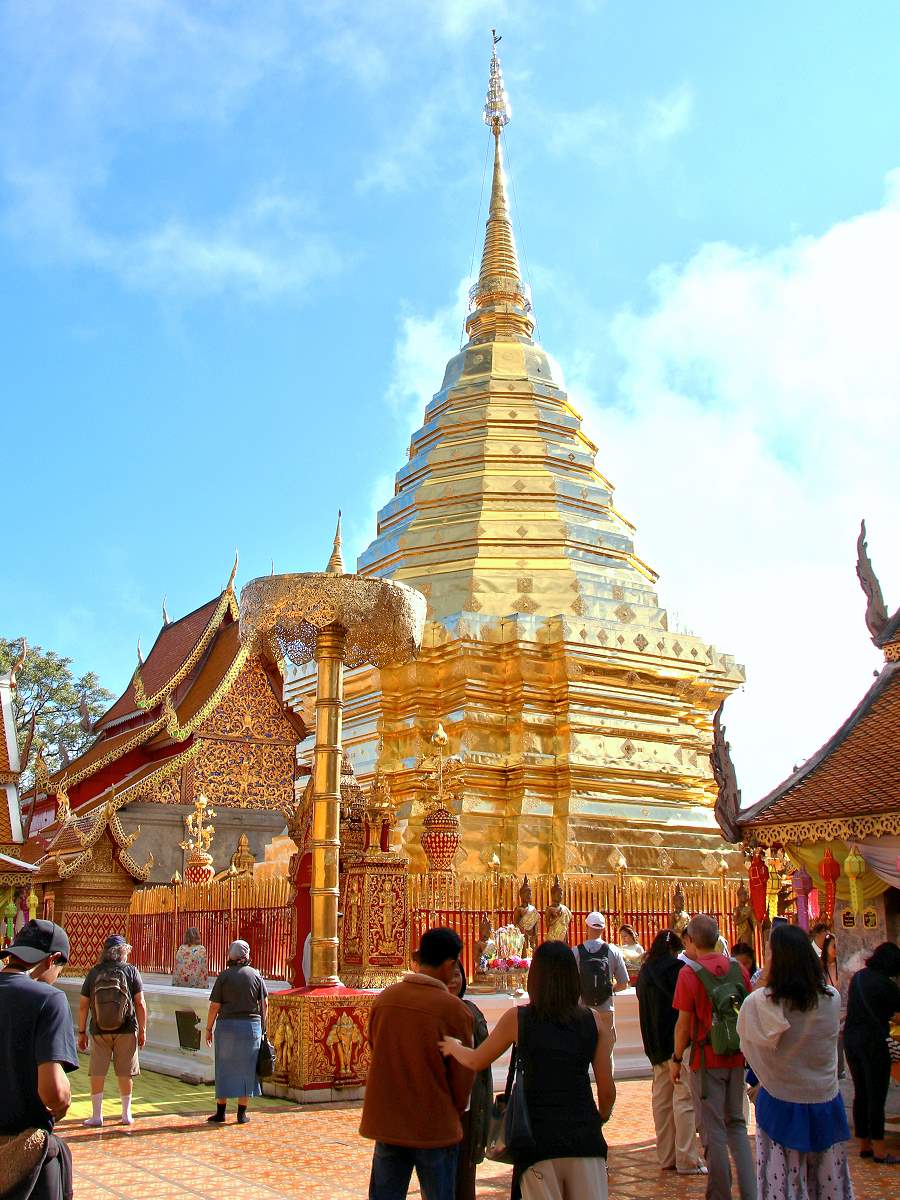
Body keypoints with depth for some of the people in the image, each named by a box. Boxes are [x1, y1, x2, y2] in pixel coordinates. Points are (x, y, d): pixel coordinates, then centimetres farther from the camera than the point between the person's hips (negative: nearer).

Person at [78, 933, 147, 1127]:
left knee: (97, 1073, 10)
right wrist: (142, 1030, 3)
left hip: (99, 1032, 1)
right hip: (126, 1031, 0)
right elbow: (140, 1004, -5)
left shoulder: (94, 972, 1)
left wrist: (81, 1032, 9)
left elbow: (83, 1006, 1)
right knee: (125, 1073, 9)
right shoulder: (131, 971, -3)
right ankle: (126, 1115, 18)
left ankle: (97, 1116, 12)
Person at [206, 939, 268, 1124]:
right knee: (246, 1069, 7)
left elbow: (215, 1006, -4)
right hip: (251, 1026, 2)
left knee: (224, 1069, 7)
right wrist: (262, 1027, 12)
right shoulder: (256, 975, 3)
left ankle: (220, 1112, 11)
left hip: (227, 1025, -1)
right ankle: (242, 1114, 10)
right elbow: (264, 1004, 3)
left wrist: (209, 1029, 7)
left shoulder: (224, 976, -3)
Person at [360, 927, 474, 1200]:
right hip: (435, 1127, -4)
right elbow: (463, 1072, -6)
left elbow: (374, 1049, 8)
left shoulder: (385, 998, -3)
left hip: (386, 1123, 4)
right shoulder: (454, 1009, -15)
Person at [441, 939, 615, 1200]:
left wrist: (452, 1046, 32)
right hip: (584, 1132, 1)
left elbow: (476, 1062, 11)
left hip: (539, 1135, -1)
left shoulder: (517, 1019, -2)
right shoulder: (595, 1020, 0)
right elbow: (607, 1089, 3)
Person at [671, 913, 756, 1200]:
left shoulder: (690, 972, -13)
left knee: (713, 1130, 4)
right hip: (736, 1058, 5)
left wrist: (676, 1059, -1)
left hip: (706, 1060, -5)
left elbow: (684, 1023, -12)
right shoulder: (737, 968, 1)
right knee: (736, 1124, 16)